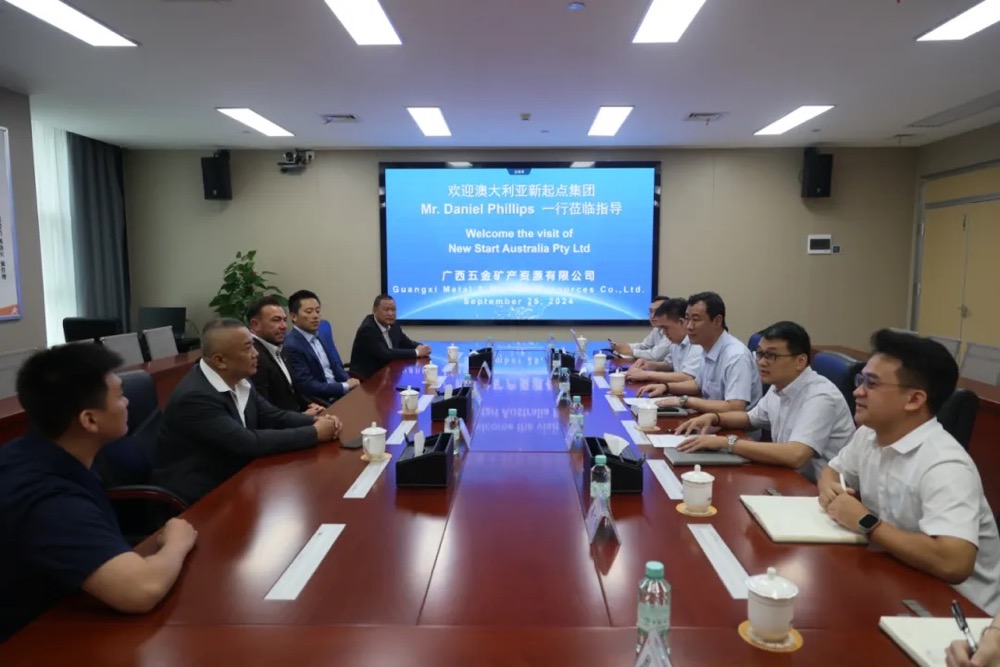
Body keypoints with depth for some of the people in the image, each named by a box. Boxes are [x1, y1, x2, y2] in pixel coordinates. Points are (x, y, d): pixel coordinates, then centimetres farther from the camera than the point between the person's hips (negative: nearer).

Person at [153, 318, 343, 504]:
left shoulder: (237, 381, -1)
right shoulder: (195, 397, -26)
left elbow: (273, 416, 7)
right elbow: (249, 443, -27)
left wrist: (315, 420, -11)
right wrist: (315, 433, -22)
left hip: (232, 479, 7)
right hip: (199, 496, -7)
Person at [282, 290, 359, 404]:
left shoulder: (324, 328, 8)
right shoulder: (291, 346, -15)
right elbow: (307, 386, -17)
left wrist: (350, 383, -4)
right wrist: (345, 386, -14)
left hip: (340, 393, 7)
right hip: (320, 403, -7)